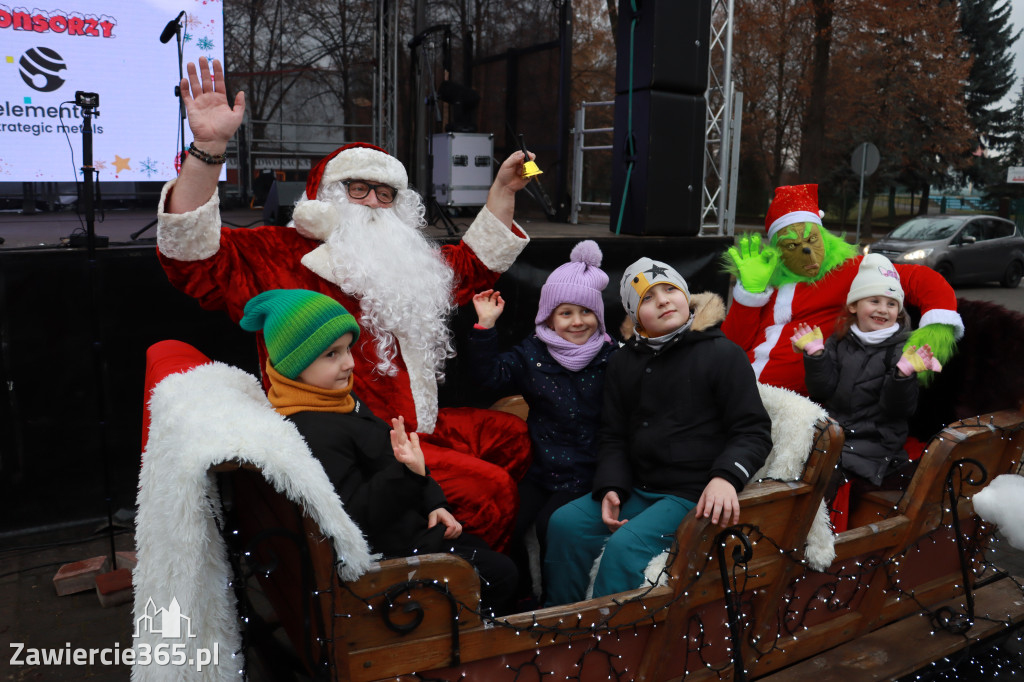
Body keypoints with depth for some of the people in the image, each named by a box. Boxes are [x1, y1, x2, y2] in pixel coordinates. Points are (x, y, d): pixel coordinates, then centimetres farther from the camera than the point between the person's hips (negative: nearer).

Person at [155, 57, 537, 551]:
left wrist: (504, 190, 24)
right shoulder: (278, 253, -4)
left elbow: (474, 263, 31)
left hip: (416, 426, 9)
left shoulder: (404, 260, 19)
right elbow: (193, 257, -19)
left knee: (515, 436, 14)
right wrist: (208, 147, -30)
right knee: (488, 490, -18)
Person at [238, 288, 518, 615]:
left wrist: (433, 503, 8)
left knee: (482, 550, 20)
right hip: (385, 549, -10)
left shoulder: (340, 398, 5)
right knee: (500, 573, -2)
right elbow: (353, 513, -30)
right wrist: (407, 473, -42)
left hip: (407, 520, 10)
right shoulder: (314, 432, -30)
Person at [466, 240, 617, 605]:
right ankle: (520, 596, 17)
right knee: (510, 521, -9)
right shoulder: (531, 354, 3)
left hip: (585, 472, -2)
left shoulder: (611, 357, 1)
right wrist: (485, 326, -12)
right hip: (540, 465, 2)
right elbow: (491, 374, -4)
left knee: (551, 524, -16)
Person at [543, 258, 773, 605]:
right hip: (637, 487, 6)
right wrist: (611, 487, -4)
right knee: (565, 523, -10)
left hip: (694, 493, -6)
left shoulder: (723, 355, -4)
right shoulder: (624, 362, 12)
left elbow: (753, 431, -6)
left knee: (625, 546, -26)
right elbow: (613, 436, 14)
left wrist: (725, 477, -25)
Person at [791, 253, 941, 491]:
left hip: (874, 442, -4)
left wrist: (903, 373, -24)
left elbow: (899, 408, -9)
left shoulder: (901, 350, 0)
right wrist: (815, 354, -10)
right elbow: (823, 390, 1)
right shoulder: (839, 342, 10)